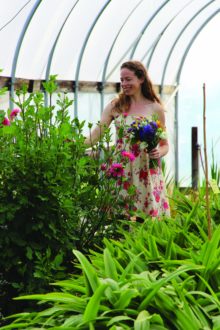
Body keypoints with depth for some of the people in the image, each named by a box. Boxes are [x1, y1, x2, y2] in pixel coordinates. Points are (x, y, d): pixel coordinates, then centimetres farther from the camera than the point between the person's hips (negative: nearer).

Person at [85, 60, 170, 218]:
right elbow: (97, 133, 0)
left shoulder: (155, 108, 3)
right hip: (120, 170, 1)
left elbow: (165, 144, 10)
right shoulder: (116, 106, 7)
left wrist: (158, 153, -12)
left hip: (146, 173, -1)